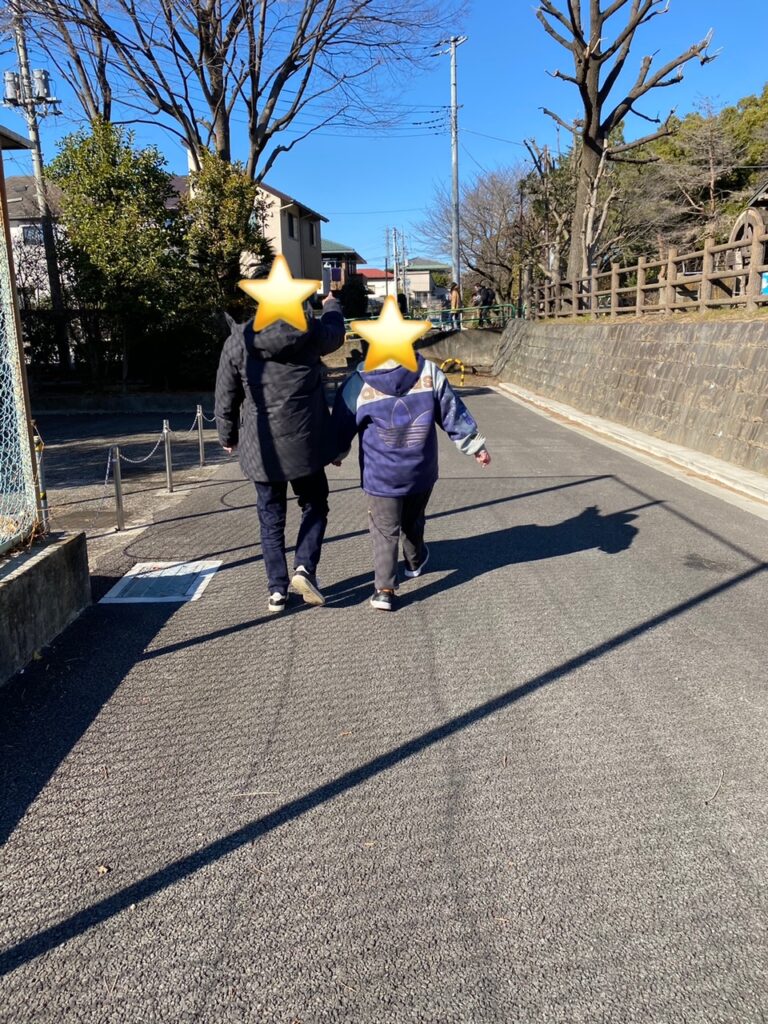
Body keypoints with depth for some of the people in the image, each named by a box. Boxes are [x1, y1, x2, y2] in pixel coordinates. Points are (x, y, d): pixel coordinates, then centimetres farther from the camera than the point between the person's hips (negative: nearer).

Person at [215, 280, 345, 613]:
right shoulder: (310, 331, -6)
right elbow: (336, 333, 19)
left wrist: (228, 437, 17)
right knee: (314, 506, 18)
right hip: (304, 443, -1)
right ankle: (304, 568, 0)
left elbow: (226, 399, 2)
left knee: (271, 519, 13)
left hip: (261, 448, 1)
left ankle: (277, 590, 15)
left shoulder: (237, 342, -4)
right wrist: (331, 306, 40)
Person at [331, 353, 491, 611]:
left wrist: (337, 454, 22)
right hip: (422, 473, 2)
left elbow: (342, 426, 2)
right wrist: (475, 445, 9)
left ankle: (384, 589, 0)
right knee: (413, 522, 25)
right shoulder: (429, 372, -10)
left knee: (384, 530, 9)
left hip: (381, 476, -2)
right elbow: (454, 413, -3)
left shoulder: (358, 384, -12)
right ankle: (415, 562, 48)